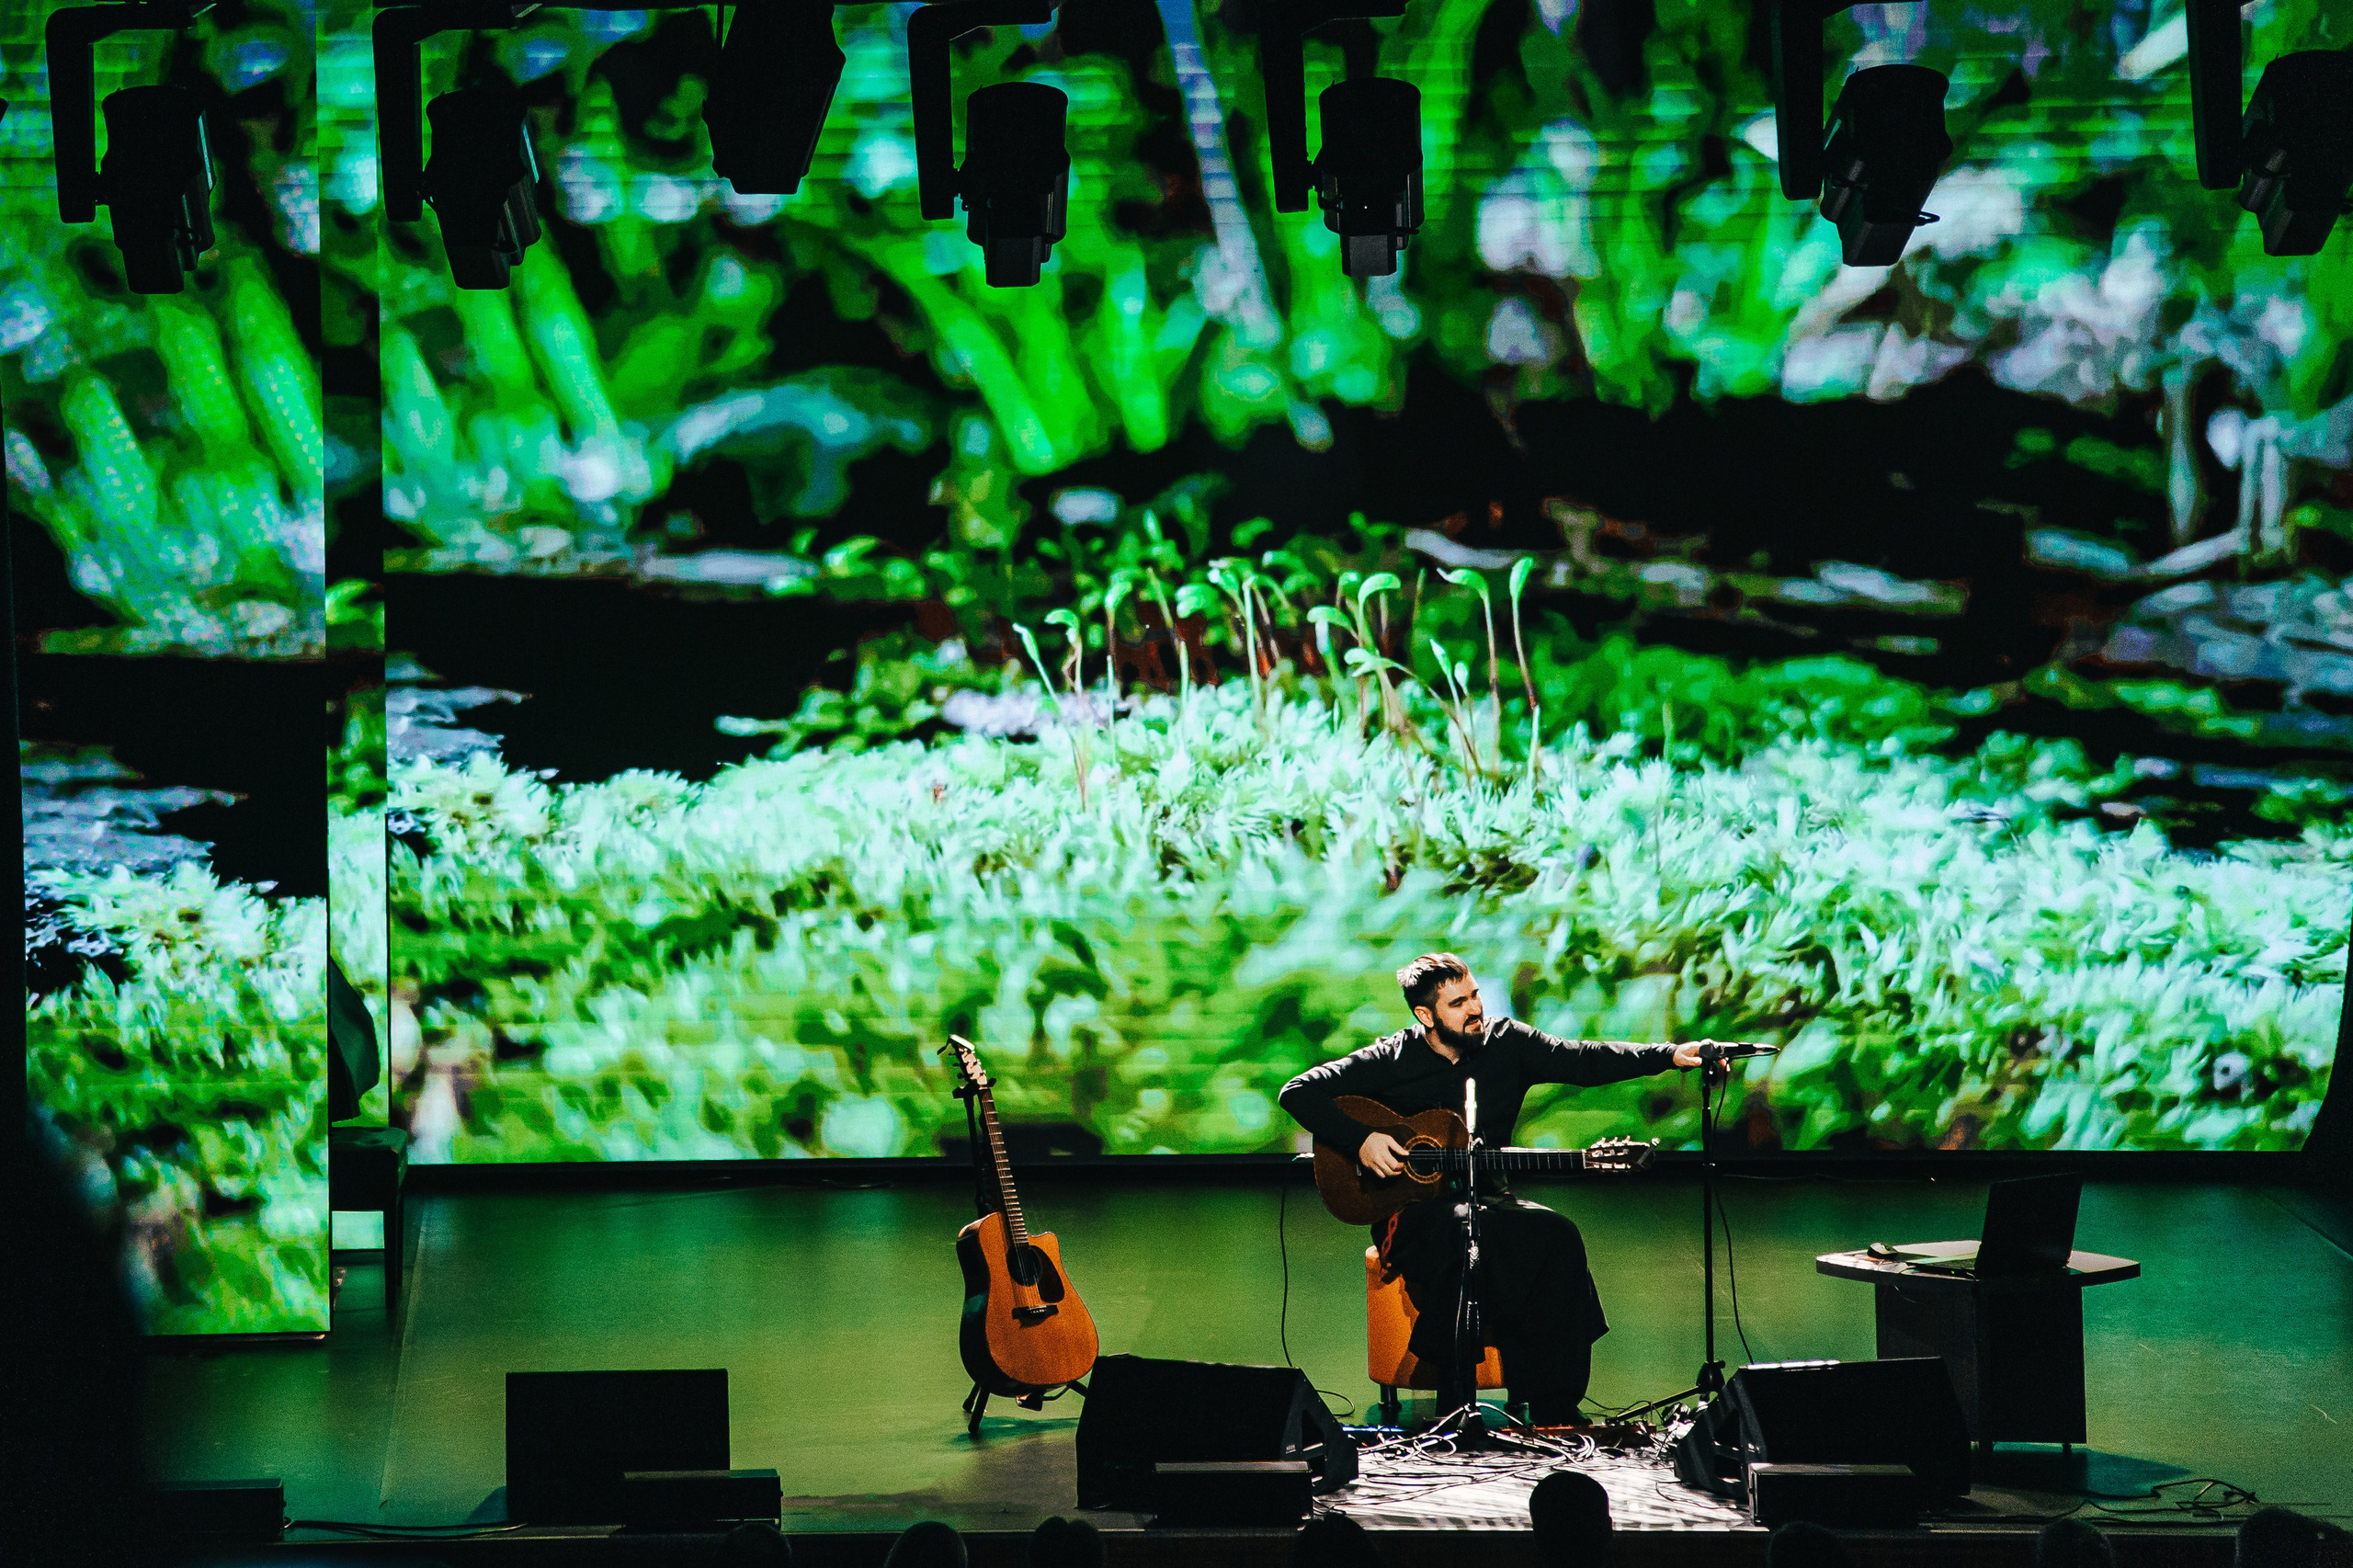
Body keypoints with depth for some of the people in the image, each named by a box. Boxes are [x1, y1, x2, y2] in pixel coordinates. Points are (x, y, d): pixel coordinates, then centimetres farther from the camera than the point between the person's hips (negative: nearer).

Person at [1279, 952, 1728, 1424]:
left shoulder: (1506, 1043, 8)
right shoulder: (1390, 1061, -2)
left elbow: (1582, 1059, -1)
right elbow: (1298, 1092, -3)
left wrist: (1672, 1055, -13)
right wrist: (1360, 1141, -16)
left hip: (1486, 1200, 4)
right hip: (1413, 1212, -4)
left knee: (1558, 1237, -26)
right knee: (1458, 1234, -38)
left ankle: (1555, 1410, -24)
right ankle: (1456, 1409, -30)